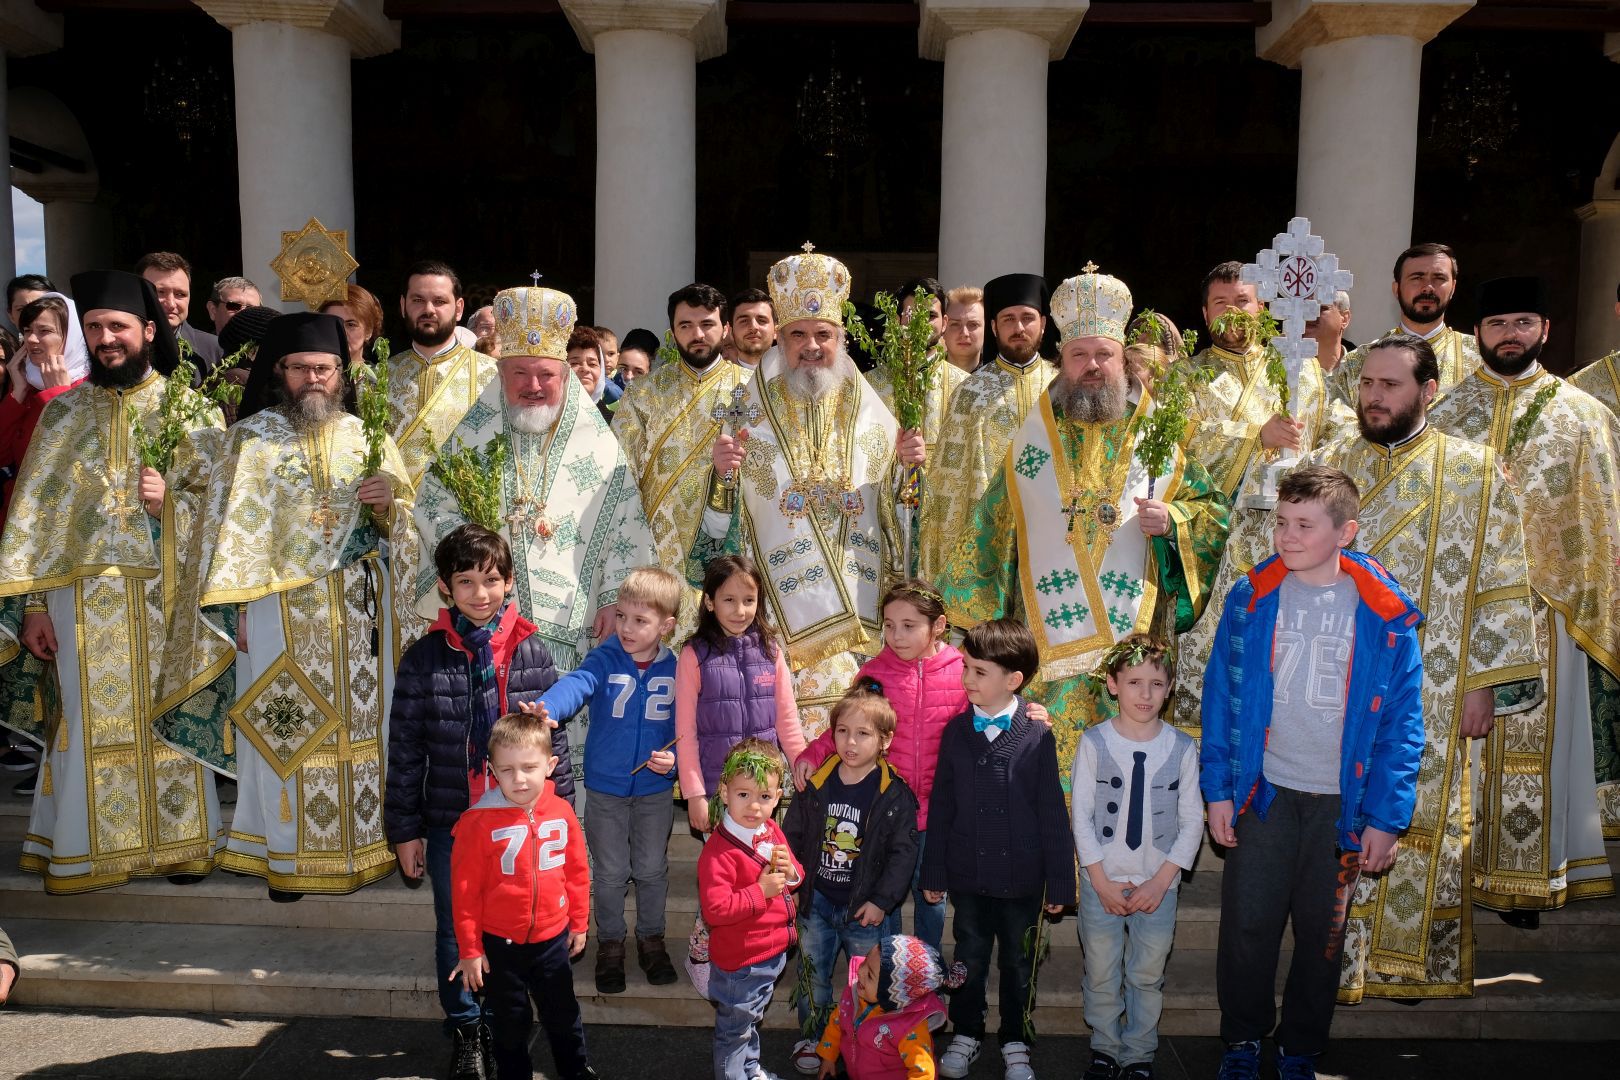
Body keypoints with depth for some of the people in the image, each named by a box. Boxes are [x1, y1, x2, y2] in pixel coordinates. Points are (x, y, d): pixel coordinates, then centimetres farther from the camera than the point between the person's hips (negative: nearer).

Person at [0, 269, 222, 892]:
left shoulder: (192, 408, 4)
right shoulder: (63, 412, 7)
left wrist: (172, 500, -19)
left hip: (170, 593, 0)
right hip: (86, 595, 1)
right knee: (94, 722, 5)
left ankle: (178, 841, 20)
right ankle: (86, 850, 19)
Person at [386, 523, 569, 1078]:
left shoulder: (531, 652, -3)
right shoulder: (424, 658, -4)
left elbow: (554, 737, 1)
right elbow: (405, 750, -1)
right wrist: (404, 829, 0)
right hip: (450, 820, 0)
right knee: (455, 931, 13)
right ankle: (466, 1032, 33)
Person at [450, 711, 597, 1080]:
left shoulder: (562, 812, -10)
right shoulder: (479, 821, -19)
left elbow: (577, 871, 2)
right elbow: (465, 890, -12)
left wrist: (579, 922, 9)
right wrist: (469, 949, -8)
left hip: (552, 938, 3)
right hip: (500, 943, -3)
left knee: (563, 1014, 21)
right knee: (511, 1023, 16)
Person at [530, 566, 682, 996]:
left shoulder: (674, 668, -7)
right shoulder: (605, 659, -15)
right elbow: (576, 685, -36)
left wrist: (675, 758, -17)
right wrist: (545, 709, -56)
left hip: (656, 789, 1)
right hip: (606, 787, -1)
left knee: (652, 869, 16)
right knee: (611, 872, 12)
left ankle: (651, 940, 37)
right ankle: (610, 945, 32)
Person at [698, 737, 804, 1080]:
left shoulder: (773, 832, -2)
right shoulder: (718, 852, -28)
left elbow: (796, 877, 12)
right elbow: (714, 910, -33)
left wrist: (791, 872, -11)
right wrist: (761, 891, -29)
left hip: (774, 952, 8)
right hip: (739, 961, -8)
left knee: (752, 1019, 30)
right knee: (734, 1030, 13)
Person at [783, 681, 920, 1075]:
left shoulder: (894, 794, -13)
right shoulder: (816, 785, -4)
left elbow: (903, 851, -11)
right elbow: (792, 836, 5)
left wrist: (881, 901, -13)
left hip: (866, 909, -3)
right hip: (817, 901, 3)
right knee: (812, 976, 16)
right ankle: (811, 1037, 36)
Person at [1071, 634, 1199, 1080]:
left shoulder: (1181, 747, -4)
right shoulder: (1094, 742, -7)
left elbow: (1192, 821, -1)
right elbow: (1081, 816, -4)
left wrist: (1161, 881, -8)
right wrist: (1101, 881, -8)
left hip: (1157, 885, 1)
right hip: (1102, 883, 0)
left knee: (1147, 976, 10)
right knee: (1101, 975, 10)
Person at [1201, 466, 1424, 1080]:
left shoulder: (1386, 615, -5)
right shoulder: (1251, 599, -3)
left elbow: (1402, 723, -2)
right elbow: (1221, 697, 1)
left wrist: (1386, 818, -5)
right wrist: (1218, 788, -4)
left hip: (1342, 801, 0)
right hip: (1265, 792, 0)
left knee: (1322, 935, 12)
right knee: (1247, 925, 3)